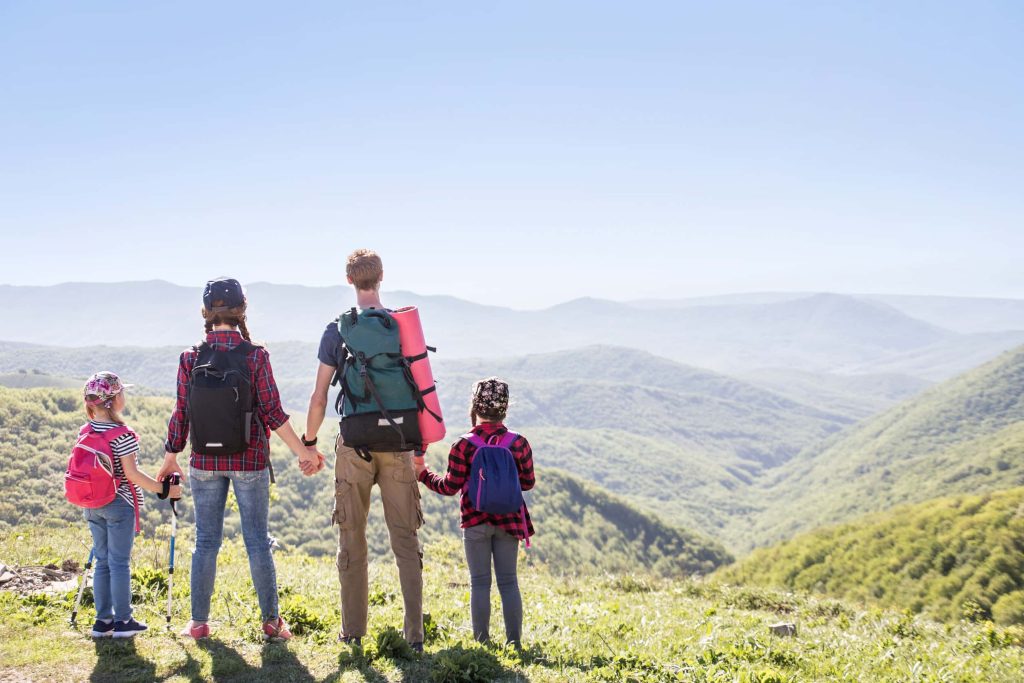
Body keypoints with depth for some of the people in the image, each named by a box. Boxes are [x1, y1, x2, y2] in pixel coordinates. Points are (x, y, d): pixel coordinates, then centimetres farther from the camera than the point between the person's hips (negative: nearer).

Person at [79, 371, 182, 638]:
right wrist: (164, 489, -9)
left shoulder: (85, 432, 5)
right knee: (119, 562, 0)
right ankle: (123, 621, 6)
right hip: (120, 505, -6)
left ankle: (103, 620, 16)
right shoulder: (123, 434, -16)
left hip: (93, 505, 6)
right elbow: (131, 474, -17)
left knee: (102, 561, 12)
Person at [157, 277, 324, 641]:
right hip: (250, 461, -2)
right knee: (258, 541, 7)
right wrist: (304, 452, 0)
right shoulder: (255, 357, -10)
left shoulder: (190, 359, -4)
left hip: (205, 463, 2)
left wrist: (170, 457, 13)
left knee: (206, 541, 11)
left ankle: (199, 622, 17)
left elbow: (181, 414, -1)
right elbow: (273, 413, -9)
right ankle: (271, 621, 12)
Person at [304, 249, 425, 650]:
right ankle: (415, 633, 4)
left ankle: (353, 631, 16)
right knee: (405, 540, 5)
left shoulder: (337, 331, -2)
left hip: (355, 445, -1)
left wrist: (308, 443, 12)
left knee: (352, 541, 10)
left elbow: (319, 398, -1)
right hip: (397, 445, 1)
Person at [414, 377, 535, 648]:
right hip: (509, 520, 2)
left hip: (476, 522, -2)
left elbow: (450, 487, -6)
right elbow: (528, 482, 5)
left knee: (480, 582, 5)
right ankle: (514, 641, 8)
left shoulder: (464, 446, -9)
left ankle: (482, 640, 7)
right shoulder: (519, 443, -2)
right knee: (508, 581, 8)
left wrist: (423, 473, 8)